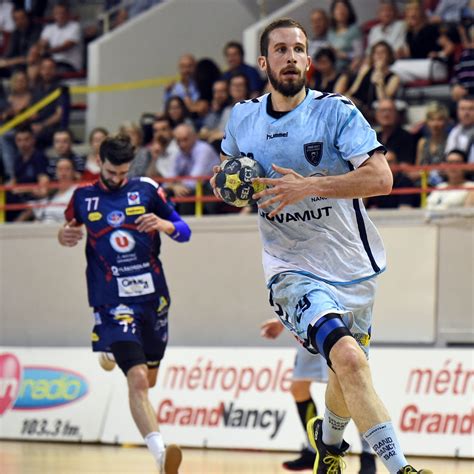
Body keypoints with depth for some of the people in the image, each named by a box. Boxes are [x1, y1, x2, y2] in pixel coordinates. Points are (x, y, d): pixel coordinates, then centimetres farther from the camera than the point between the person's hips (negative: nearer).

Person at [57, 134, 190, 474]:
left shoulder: (147, 189, 2)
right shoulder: (83, 197, 3)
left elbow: (184, 231, 6)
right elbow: (70, 227, 21)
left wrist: (165, 224, -16)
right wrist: (64, 236, -3)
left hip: (153, 296, 3)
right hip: (113, 302, -3)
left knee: (150, 380, 17)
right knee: (137, 379, -20)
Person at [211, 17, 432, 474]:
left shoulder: (336, 111, -9)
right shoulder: (242, 117, 2)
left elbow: (381, 178, -19)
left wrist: (310, 186, -27)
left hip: (352, 265, 1)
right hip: (293, 269, -1)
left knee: (347, 377, 18)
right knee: (348, 359, -27)